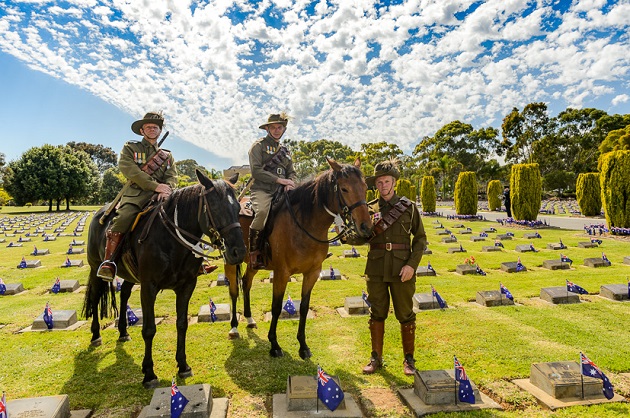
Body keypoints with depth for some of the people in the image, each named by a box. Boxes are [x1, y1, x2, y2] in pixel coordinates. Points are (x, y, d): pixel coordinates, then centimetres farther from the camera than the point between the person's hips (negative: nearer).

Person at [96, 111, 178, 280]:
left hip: (160, 196, 3)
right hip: (135, 193, -3)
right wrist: (155, 185, -14)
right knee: (123, 217, -32)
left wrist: (167, 189, -14)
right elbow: (129, 169, -3)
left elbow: (172, 176, 11)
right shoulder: (130, 148, 16)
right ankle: (108, 262, -22)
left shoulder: (167, 155, 26)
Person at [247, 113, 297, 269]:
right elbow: (256, 171, -9)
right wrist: (279, 180, -14)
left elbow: (292, 172, 21)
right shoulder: (258, 146, 4)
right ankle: (254, 251, -19)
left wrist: (290, 183, -3)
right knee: (262, 212, -36)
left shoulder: (285, 150, 24)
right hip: (261, 190, -6)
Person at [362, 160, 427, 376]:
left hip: (402, 268, -1)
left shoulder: (409, 207, 1)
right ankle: (376, 358, 26)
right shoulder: (369, 208, 5)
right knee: (377, 313, 11)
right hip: (376, 268, 2)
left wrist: (412, 264, -10)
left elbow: (420, 238, 1)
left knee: (405, 314, 8)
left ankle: (409, 359, 25)